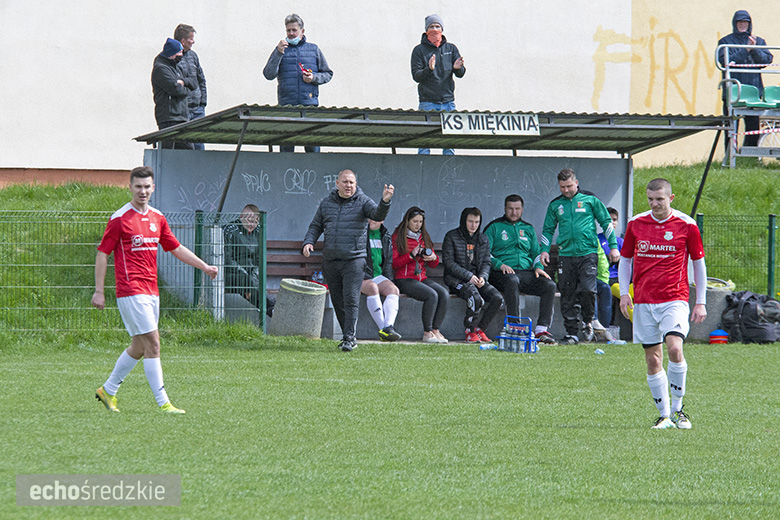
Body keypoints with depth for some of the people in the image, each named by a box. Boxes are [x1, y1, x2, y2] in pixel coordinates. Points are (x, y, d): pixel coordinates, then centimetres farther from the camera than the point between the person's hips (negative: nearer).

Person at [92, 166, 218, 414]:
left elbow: (177, 249, 21)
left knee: (139, 347, 12)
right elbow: (102, 254, -5)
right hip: (131, 291, -7)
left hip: (151, 291, 7)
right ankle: (163, 403, -11)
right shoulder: (120, 219, -7)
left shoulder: (157, 218, 12)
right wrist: (99, 291, -9)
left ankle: (108, 390, 27)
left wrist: (205, 267, 13)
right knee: (152, 343, -12)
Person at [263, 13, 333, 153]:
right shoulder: (281, 50, 11)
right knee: (286, 147, -3)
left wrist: (314, 78, -3)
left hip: (310, 104, 0)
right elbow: (269, 75, 0)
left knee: (313, 146, -5)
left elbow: (328, 74, 18)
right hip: (287, 104, 0)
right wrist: (279, 54, -11)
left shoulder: (313, 49, 14)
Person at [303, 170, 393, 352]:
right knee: (338, 301, 10)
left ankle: (349, 338, -15)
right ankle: (349, 337, 22)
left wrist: (385, 201, -39)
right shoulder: (326, 203, 11)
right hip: (330, 261, 5)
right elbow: (316, 226, 18)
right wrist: (309, 242, -1)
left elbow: (378, 214, -18)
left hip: (354, 260, -5)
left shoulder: (362, 202, -1)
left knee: (351, 300, -14)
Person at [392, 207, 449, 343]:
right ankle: (427, 333, -23)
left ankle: (435, 330, -19)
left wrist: (433, 258, -3)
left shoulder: (424, 237, 18)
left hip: (422, 278, 6)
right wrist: (411, 255, -17)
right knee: (432, 295, -30)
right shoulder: (398, 237, 1)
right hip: (404, 279, -6)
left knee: (444, 294, -22)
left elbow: (434, 265, 21)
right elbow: (393, 264, -7)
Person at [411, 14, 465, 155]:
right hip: (428, 102, -3)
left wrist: (458, 68, -18)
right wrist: (429, 69, -24)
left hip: (448, 100, 3)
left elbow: (460, 74, 6)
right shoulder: (419, 50, 3)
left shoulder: (451, 48, 11)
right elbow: (416, 76, -5)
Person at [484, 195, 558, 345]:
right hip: (502, 272, -4)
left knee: (549, 285, -23)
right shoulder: (494, 227, 11)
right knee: (512, 281, -40)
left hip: (526, 271, 4)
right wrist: (499, 265, -15)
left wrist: (538, 266, 3)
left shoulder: (528, 229, 25)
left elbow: (536, 253, 25)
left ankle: (542, 329, -27)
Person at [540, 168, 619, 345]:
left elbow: (606, 222, 9)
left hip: (588, 253, -3)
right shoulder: (555, 205, 12)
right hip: (566, 255, 3)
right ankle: (571, 333, 8)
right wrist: (545, 250, 5)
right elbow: (548, 229, 20)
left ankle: (587, 321, 8)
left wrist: (613, 246, 4)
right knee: (567, 296, 1)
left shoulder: (590, 200, 5)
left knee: (587, 289, -17)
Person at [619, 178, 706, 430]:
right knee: (653, 359, 2)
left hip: (674, 299, -3)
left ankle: (678, 407, -6)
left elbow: (699, 264, 8)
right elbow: (625, 259, 16)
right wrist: (624, 293, 3)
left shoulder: (686, 225, -1)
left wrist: (701, 302, 5)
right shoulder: (635, 224, 6)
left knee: (674, 348, -22)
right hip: (643, 302, 3)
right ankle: (664, 415, 13)